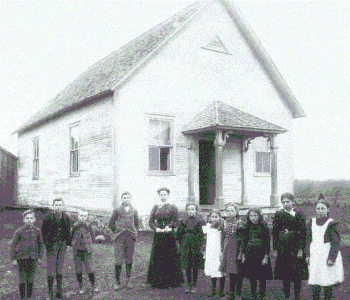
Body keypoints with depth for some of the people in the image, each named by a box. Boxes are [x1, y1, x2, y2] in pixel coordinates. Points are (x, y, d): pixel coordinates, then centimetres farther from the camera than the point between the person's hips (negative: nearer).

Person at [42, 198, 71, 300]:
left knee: (59, 268, 11)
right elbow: (43, 231, -5)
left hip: (62, 245, 4)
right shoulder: (48, 217, -7)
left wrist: (68, 242, 6)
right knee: (51, 268, -3)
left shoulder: (66, 218, 7)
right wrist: (47, 243, -11)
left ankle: (59, 291, 19)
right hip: (52, 245, -4)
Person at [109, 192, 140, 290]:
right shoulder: (117, 210, 3)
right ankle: (117, 281, 6)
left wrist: (135, 233, 9)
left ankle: (128, 280, 16)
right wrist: (116, 232, 4)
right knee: (119, 259, -5)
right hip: (119, 237, -2)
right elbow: (111, 223, 10)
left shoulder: (134, 210, 9)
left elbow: (137, 223, 19)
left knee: (129, 259, 6)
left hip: (131, 237, 2)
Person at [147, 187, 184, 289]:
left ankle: (171, 281, 10)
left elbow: (175, 222, -3)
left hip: (169, 236, -3)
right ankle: (157, 282, 13)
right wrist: (156, 228, -11)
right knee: (157, 258, 3)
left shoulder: (172, 207, 2)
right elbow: (151, 221, 7)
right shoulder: (156, 207, 11)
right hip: (158, 236, 3)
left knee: (170, 258, -1)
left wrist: (169, 227, -21)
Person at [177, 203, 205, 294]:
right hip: (185, 247, 3)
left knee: (195, 267, 4)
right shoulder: (183, 222, 7)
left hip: (196, 246, -2)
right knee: (187, 267, 7)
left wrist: (201, 246, -10)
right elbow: (179, 233, 10)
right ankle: (189, 285, 20)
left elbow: (202, 234, -4)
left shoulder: (199, 221, -2)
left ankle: (194, 285, 16)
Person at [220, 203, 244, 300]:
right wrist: (222, 251, 11)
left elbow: (242, 239, -7)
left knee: (237, 272, -2)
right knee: (231, 272, 8)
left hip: (236, 248, -4)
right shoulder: (225, 222, 9)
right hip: (227, 248, 4)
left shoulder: (240, 223, -6)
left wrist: (240, 253, -11)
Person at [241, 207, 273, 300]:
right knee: (252, 278, 9)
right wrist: (243, 255, 8)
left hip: (260, 254, -3)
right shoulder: (247, 228, 6)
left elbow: (267, 243, -5)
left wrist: (266, 257, -10)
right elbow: (244, 242, 10)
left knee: (262, 278, 2)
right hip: (250, 255, 3)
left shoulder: (264, 227, -5)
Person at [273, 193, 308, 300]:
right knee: (285, 275, 8)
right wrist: (275, 249, 3)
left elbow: (303, 233, -4)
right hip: (283, 249, 2)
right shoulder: (278, 215, 6)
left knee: (297, 275, 2)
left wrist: (301, 249, -10)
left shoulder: (299, 215, -1)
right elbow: (274, 233, 7)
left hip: (296, 248, -2)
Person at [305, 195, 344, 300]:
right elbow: (308, 240, 12)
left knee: (327, 283, 2)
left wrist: (331, 258, -13)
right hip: (315, 257, 4)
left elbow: (336, 242, -9)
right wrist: (307, 255, 7)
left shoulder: (331, 224, -7)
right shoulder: (312, 223, 6)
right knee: (315, 282, 5)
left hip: (327, 257, -3)